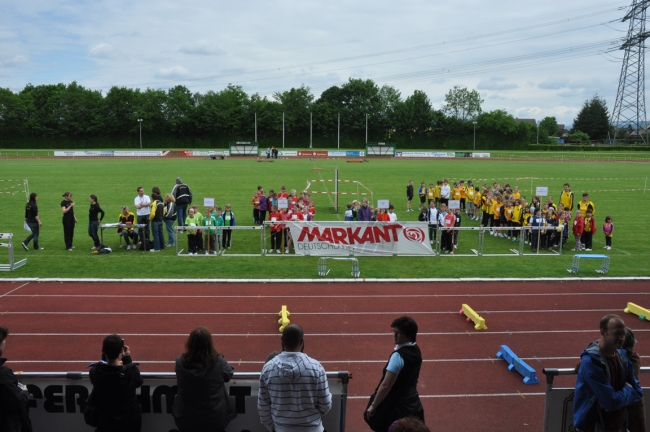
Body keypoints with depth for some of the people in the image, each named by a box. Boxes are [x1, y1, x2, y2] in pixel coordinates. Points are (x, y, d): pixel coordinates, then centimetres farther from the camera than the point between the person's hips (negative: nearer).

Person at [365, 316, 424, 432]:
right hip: (412, 404, 8)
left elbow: (386, 385, -23)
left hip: (396, 406, -8)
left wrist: (373, 405, -15)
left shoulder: (398, 356, -24)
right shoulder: (415, 350, 1)